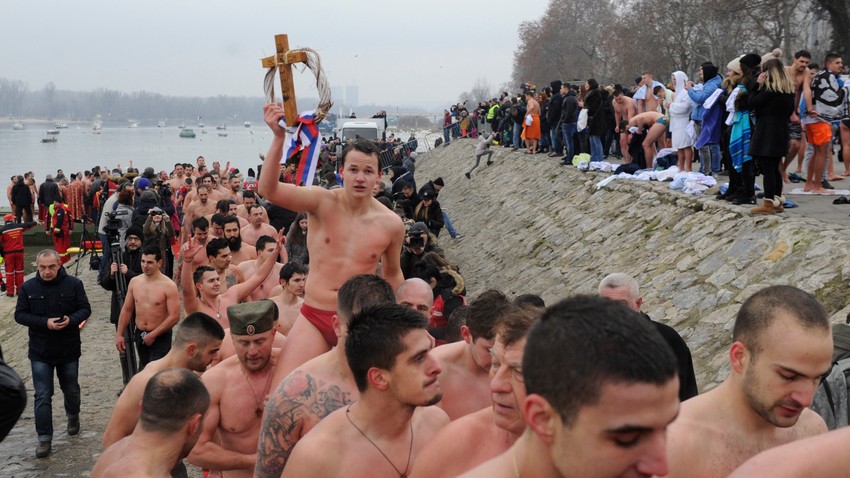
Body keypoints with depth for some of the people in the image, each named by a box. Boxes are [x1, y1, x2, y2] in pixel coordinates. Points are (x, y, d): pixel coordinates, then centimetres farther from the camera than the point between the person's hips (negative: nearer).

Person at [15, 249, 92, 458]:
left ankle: (73, 416, 48)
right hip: (40, 352, -1)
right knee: (42, 396, -3)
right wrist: (45, 322, -20)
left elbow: (85, 309, -1)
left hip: (69, 349, 1)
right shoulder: (28, 287, -6)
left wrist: (71, 320, -23)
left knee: (71, 389, 18)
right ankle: (44, 439, 4)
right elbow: (20, 315, -4)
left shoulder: (73, 284, -7)